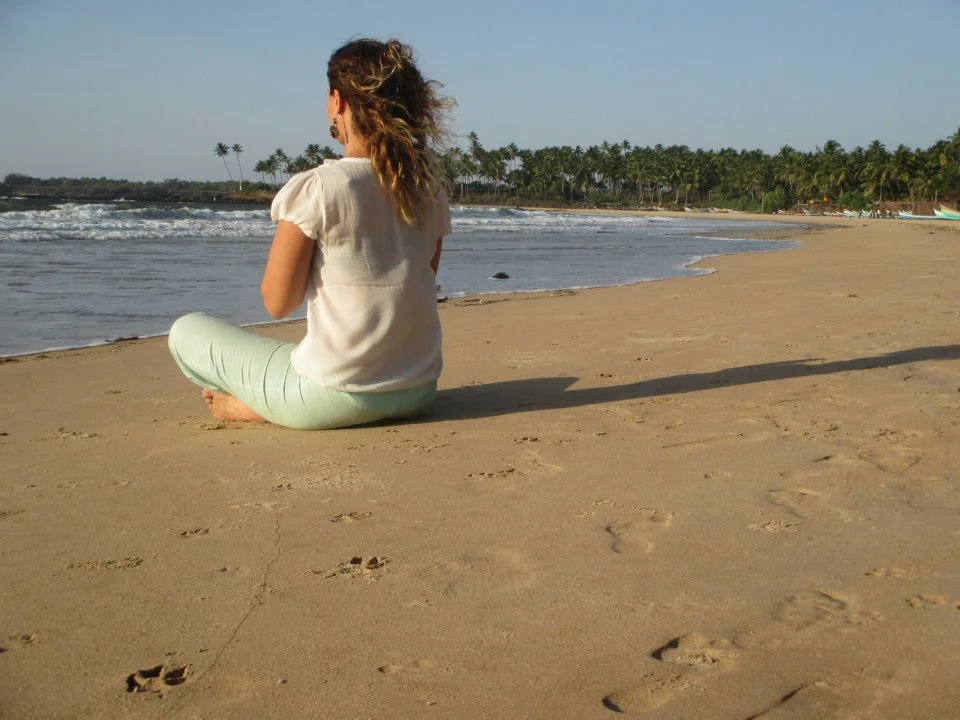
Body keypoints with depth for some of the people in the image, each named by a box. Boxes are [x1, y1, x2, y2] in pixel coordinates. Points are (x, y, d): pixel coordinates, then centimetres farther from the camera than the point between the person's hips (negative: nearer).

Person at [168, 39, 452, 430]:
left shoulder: (316, 188, -16)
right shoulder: (429, 191, 1)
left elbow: (277, 303, -9)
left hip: (339, 395, -6)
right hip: (419, 391, 6)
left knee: (186, 330, 14)